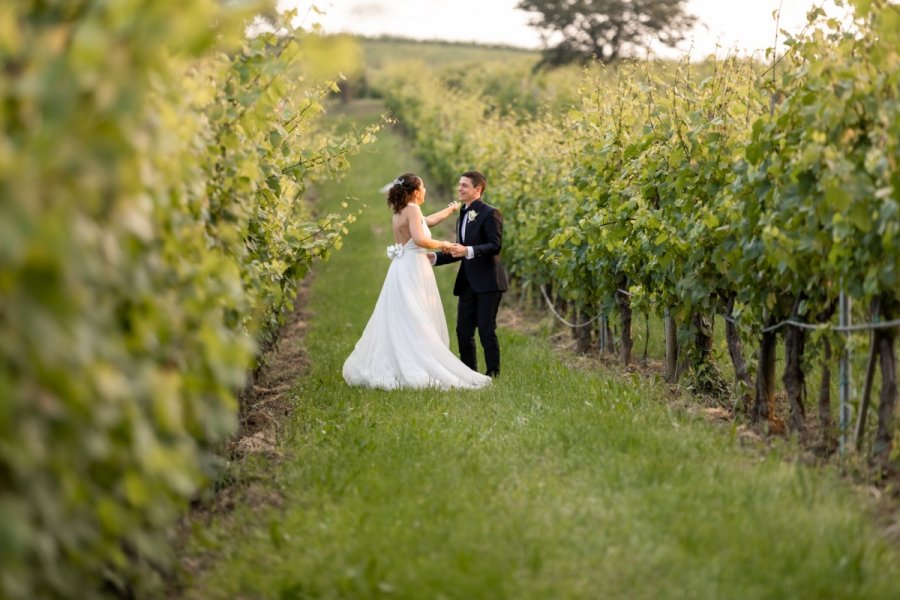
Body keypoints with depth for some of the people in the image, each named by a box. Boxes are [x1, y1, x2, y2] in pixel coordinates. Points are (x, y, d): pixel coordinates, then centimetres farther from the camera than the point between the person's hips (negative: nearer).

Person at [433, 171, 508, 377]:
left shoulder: (490, 214, -9)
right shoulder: (463, 215, 17)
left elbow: (495, 246, -19)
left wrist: (468, 251, -30)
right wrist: (434, 257, 11)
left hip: (487, 282, -8)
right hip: (468, 282, 8)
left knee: (486, 330, -5)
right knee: (463, 330, 9)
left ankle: (493, 374, 5)